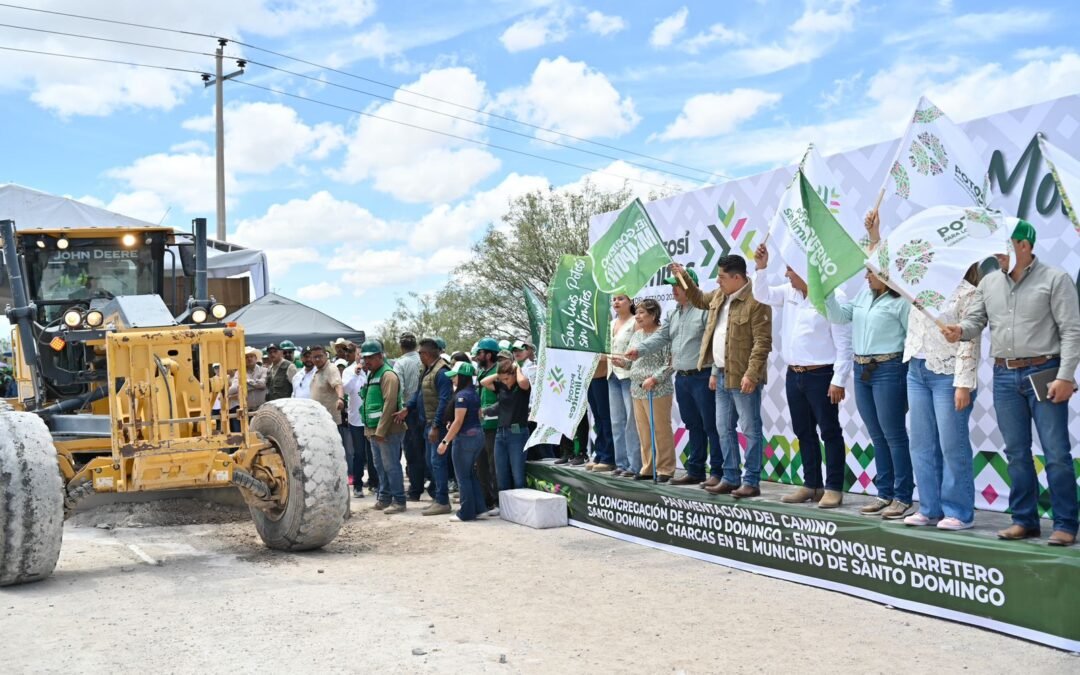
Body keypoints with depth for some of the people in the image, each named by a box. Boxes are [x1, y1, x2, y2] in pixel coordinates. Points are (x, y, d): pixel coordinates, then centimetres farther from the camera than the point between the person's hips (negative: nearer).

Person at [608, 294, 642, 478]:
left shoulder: (635, 322, -4)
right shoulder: (612, 324, 18)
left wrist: (626, 362, -23)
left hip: (629, 375, -8)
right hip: (614, 375, 8)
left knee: (632, 420, -9)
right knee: (617, 421, 8)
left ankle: (635, 465, -7)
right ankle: (621, 463, 13)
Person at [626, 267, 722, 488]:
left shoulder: (704, 310, -10)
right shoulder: (674, 315, 18)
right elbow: (660, 337, 13)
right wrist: (639, 349, -4)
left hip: (702, 377, -8)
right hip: (682, 378, 8)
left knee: (710, 426, -4)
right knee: (693, 426, 14)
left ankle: (717, 472, 1)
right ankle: (695, 471, 21)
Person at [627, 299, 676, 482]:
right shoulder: (636, 335, 15)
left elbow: (669, 363, -12)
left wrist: (654, 379, -19)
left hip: (658, 391, -7)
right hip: (637, 390, 7)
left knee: (661, 430, -2)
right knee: (643, 432, 10)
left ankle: (665, 469, 6)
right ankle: (648, 468, 19)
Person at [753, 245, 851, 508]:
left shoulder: (833, 297, -13)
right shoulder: (789, 292, 8)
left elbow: (843, 343, -14)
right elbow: (762, 295, 15)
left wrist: (839, 380, -18)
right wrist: (761, 267, -1)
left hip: (821, 376, -8)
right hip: (793, 375, 8)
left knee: (830, 432, 0)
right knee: (804, 432, 13)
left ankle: (834, 488, 5)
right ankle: (811, 485, 22)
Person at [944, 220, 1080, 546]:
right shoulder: (989, 282, 11)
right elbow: (975, 320, 10)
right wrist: (960, 331, -15)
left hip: (1044, 373, -5)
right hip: (1004, 375, 5)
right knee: (1016, 453, 10)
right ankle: (1024, 520, 19)